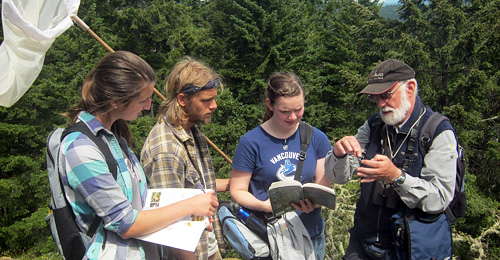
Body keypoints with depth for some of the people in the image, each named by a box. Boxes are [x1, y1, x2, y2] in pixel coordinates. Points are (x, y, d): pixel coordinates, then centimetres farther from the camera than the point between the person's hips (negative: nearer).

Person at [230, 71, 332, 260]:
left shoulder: (317, 138, -2)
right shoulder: (251, 142, -11)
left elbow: (324, 187, -1)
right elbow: (237, 190, -7)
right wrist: (263, 205, -25)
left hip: (310, 235, 3)